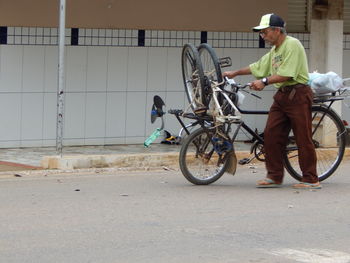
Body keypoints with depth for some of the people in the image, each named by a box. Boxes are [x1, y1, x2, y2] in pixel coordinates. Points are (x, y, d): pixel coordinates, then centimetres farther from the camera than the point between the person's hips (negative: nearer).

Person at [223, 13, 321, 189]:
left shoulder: (292, 45, -11)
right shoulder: (274, 50, 19)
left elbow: (287, 74, -20)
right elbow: (258, 66, 30)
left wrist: (265, 81, -20)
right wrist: (235, 73, 33)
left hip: (298, 95, -9)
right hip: (281, 96, 9)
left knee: (303, 138, -6)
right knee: (271, 135, 4)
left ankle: (311, 180, -1)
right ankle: (274, 177, 11)